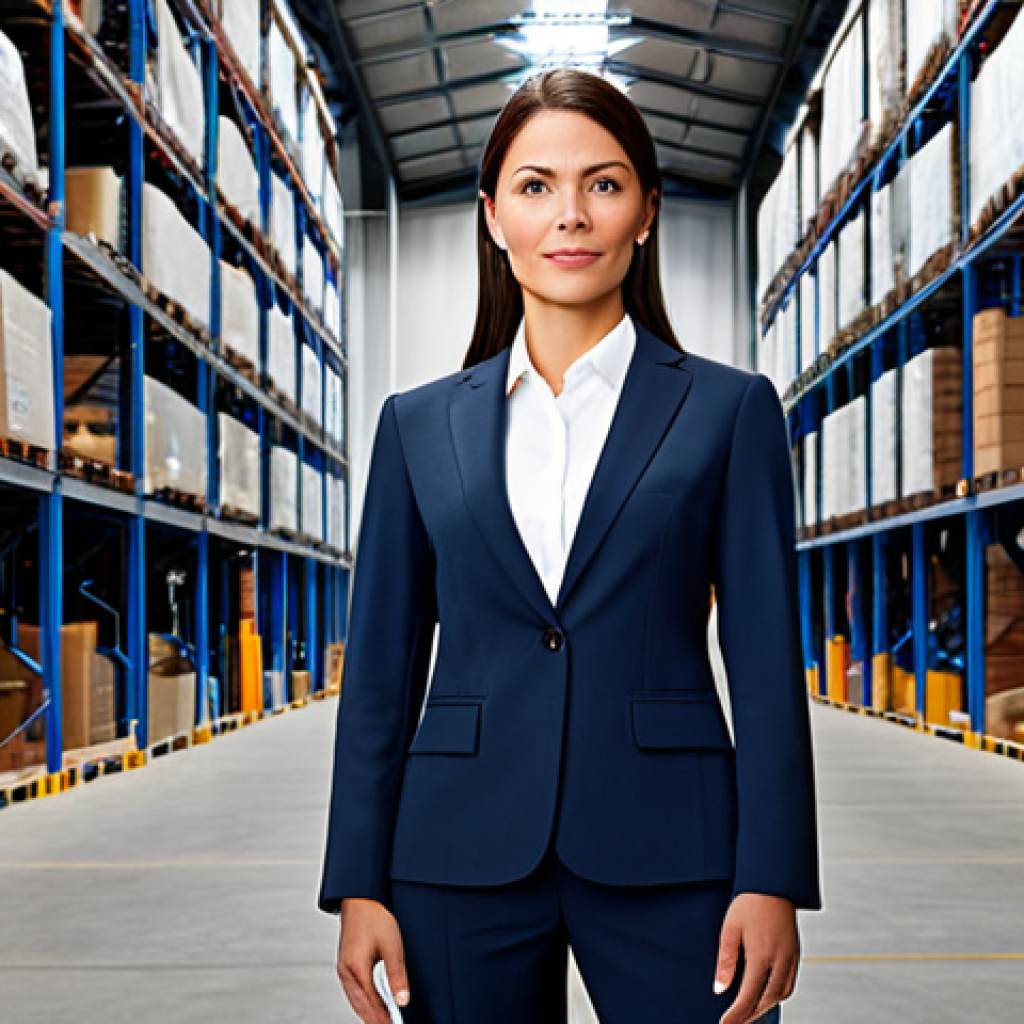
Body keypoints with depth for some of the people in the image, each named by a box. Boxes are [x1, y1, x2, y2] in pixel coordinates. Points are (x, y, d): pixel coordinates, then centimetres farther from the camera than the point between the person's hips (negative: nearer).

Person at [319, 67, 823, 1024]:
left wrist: (771, 880, -7)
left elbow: (765, 660, 0)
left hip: (665, 850, -1)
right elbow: (381, 667, 8)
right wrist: (359, 882, 3)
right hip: (463, 855, 2)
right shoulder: (421, 423, 8)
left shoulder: (729, 409, 3)